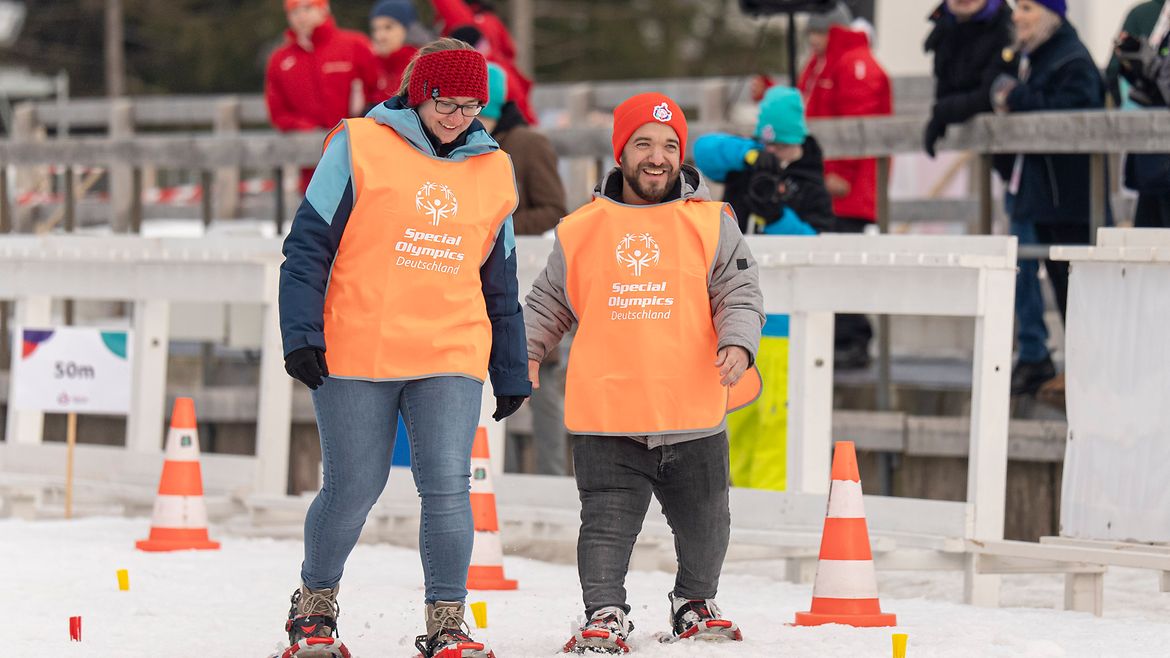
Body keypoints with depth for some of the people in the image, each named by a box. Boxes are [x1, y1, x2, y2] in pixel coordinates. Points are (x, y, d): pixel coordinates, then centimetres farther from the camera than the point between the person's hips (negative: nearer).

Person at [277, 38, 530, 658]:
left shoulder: (492, 170, 11)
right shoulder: (360, 147, -1)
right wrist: (302, 337, -10)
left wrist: (511, 372, 19)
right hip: (354, 355, -2)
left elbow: (500, 283, 19)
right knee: (353, 489, 3)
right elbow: (309, 245, -2)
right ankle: (315, 605, 25)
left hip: (451, 358, 3)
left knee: (447, 487, -10)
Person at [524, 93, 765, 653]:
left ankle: (695, 605, 32)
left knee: (703, 522, 13)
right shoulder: (582, 229, 7)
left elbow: (739, 292, 1)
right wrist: (526, 350, 4)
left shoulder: (710, 224, 4)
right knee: (607, 522, -2)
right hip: (606, 415, -1)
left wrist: (738, 343, -17)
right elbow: (549, 302, 17)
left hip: (693, 414, 1)